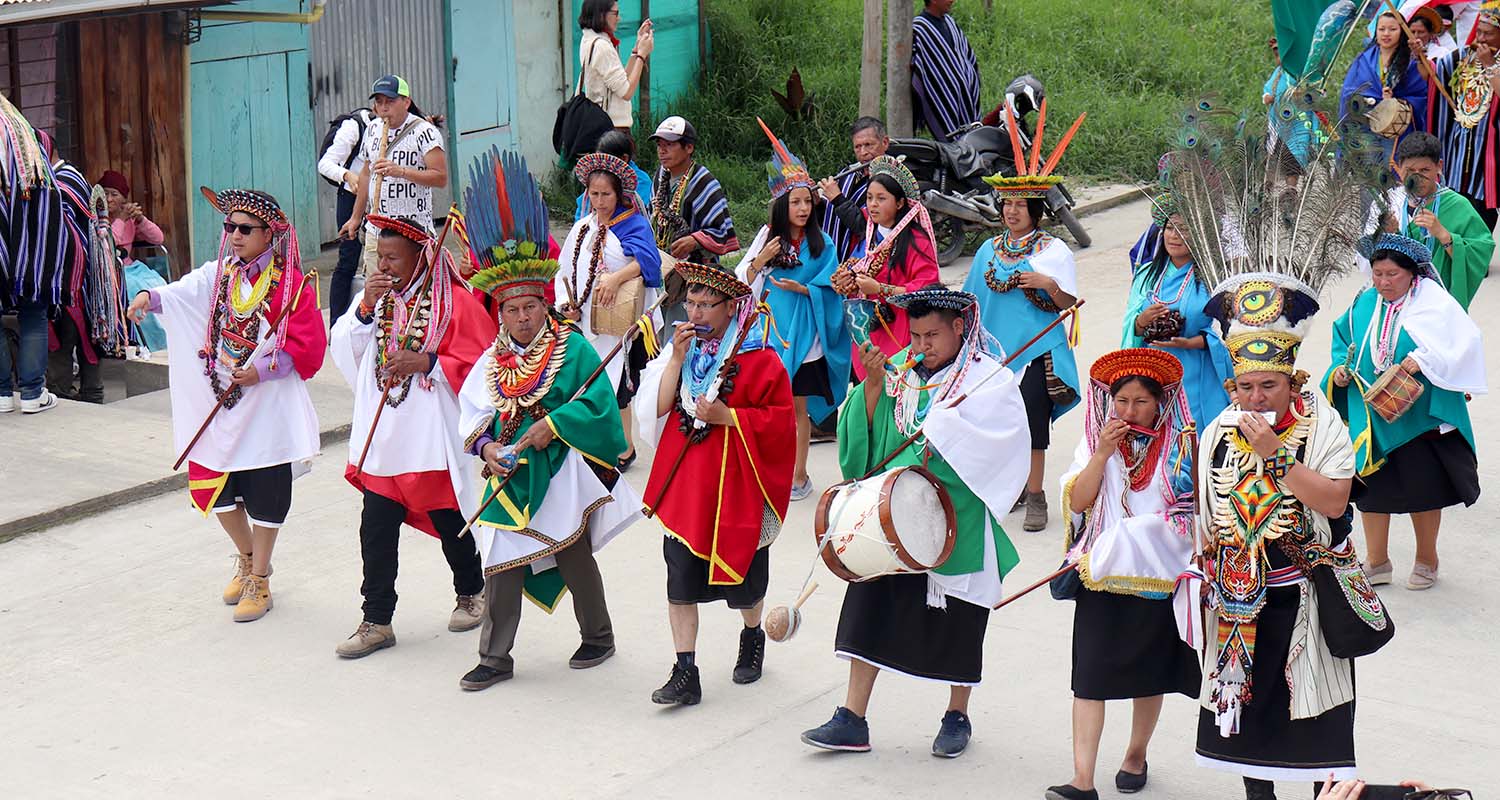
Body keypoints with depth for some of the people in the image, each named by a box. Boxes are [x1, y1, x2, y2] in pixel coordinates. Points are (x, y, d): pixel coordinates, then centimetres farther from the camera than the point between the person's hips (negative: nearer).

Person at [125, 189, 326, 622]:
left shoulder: (292, 284, -9)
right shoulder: (219, 274, 7)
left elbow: (308, 347, -13)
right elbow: (183, 293, -10)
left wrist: (262, 370, -23)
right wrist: (150, 298, -30)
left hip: (268, 410, -5)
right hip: (220, 405, 5)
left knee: (265, 497, 3)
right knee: (215, 489, 10)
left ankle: (259, 579, 20)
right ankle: (247, 558, 36)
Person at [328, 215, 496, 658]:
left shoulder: (455, 301, -7)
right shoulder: (376, 297, 10)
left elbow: (479, 363, -11)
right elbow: (343, 350, 3)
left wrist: (427, 363, -21)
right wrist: (365, 308, -10)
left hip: (434, 435, -5)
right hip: (382, 436, 5)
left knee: (450, 522, 11)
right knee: (376, 530, 1)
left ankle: (471, 592, 35)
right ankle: (376, 620, 7)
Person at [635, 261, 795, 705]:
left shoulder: (759, 360, -8)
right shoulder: (681, 350, 7)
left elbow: (780, 422, -10)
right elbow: (655, 410, -1)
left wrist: (728, 417, -20)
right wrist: (677, 359, -10)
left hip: (735, 486, -3)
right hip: (684, 483, 3)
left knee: (741, 577, 12)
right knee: (680, 579, -2)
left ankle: (752, 636, 42)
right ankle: (685, 673, 2)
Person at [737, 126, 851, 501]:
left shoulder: (821, 243, 1)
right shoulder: (767, 236, 5)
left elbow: (829, 289, -2)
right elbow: (742, 280, 4)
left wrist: (801, 288, -18)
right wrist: (760, 261, -14)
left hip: (802, 334, -1)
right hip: (768, 330, 1)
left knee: (799, 407, 4)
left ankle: (799, 475, 12)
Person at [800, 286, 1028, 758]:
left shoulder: (991, 380, -5)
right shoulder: (900, 370, 6)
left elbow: (967, 442, -17)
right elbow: (866, 434, 3)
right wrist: (873, 385, -9)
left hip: (956, 521, -3)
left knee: (957, 619, 8)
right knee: (871, 608, 0)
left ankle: (957, 716, 26)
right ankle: (852, 720, 4)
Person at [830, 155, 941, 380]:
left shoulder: (915, 241, -7)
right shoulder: (866, 240, 18)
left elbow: (927, 289, -16)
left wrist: (880, 289, -18)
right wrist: (845, 284, 5)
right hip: (867, 335, 6)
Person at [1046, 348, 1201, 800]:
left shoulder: (1180, 447, -1)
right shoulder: (1095, 444, 4)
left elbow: (1194, 508, -2)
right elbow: (1077, 501, -6)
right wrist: (1103, 453, -15)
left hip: (1159, 576, 0)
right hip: (1102, 576, 0)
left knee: (1149, 675, 14)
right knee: (1090, 677, -9)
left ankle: (1136, 756, 35)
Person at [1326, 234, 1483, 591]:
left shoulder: (1433, 302, -9)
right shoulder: (1363, 305, 5)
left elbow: (1464, 341, -18)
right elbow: (1343, 343, 17)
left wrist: (1423, 360, -28)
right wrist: (1339, 370, -3)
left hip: (1420, 417, -4)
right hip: (1371, 420, 4)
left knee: (1424, 490, 7)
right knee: (1371, 487, 9)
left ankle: (1426, 560, 27)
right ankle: (1377, 562, 24)